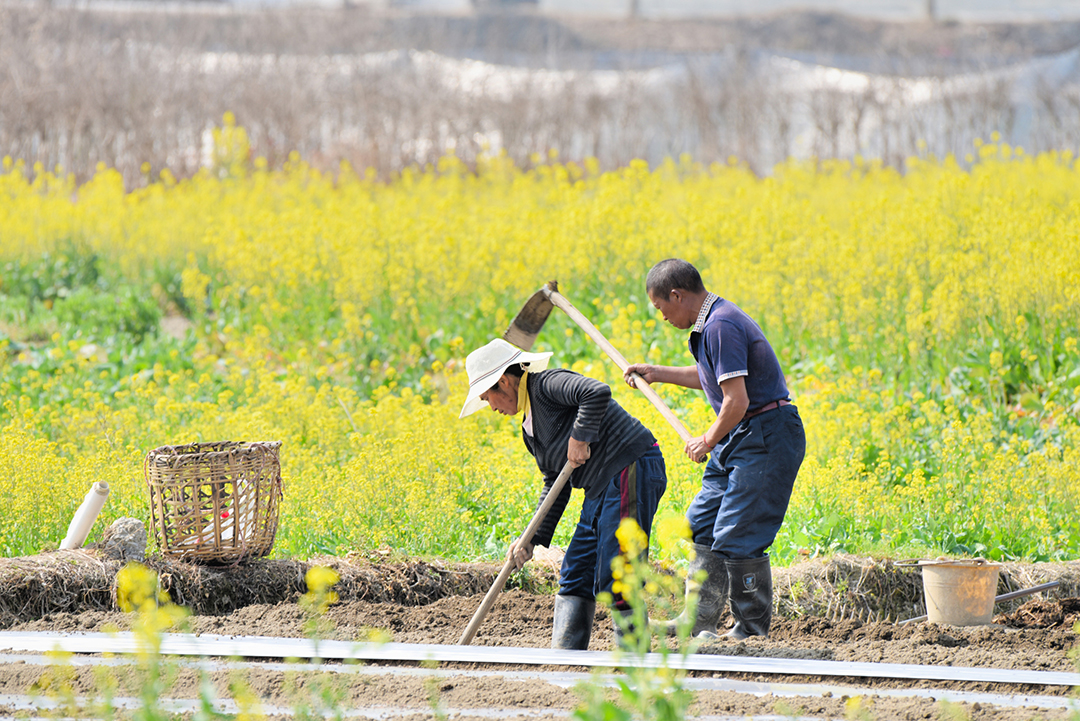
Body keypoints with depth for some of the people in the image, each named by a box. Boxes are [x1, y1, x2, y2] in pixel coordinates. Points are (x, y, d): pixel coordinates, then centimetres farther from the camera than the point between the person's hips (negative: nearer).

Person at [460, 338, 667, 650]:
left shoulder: (547, 384, -9)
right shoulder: (530, 428, 20)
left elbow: (598, 392, -27)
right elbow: (555, 486, 21)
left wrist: (580, 439, -20)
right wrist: (531, 540, 13)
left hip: (632, 469, -11)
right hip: (603, 487, 11)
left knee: (615, 577, -11)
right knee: (575, 574, 10)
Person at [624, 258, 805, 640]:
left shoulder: (721, 327, -21)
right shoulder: (712, 321, 11)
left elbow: (736, 401, -25)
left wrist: (708, 441, -9)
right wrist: (659, 374, 32)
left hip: (767, 440, -11)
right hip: (740, 437, 11)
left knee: (736, 537, -7)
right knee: (702, 521, 14)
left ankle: (753, 629, 4)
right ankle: (699, 621, 21)